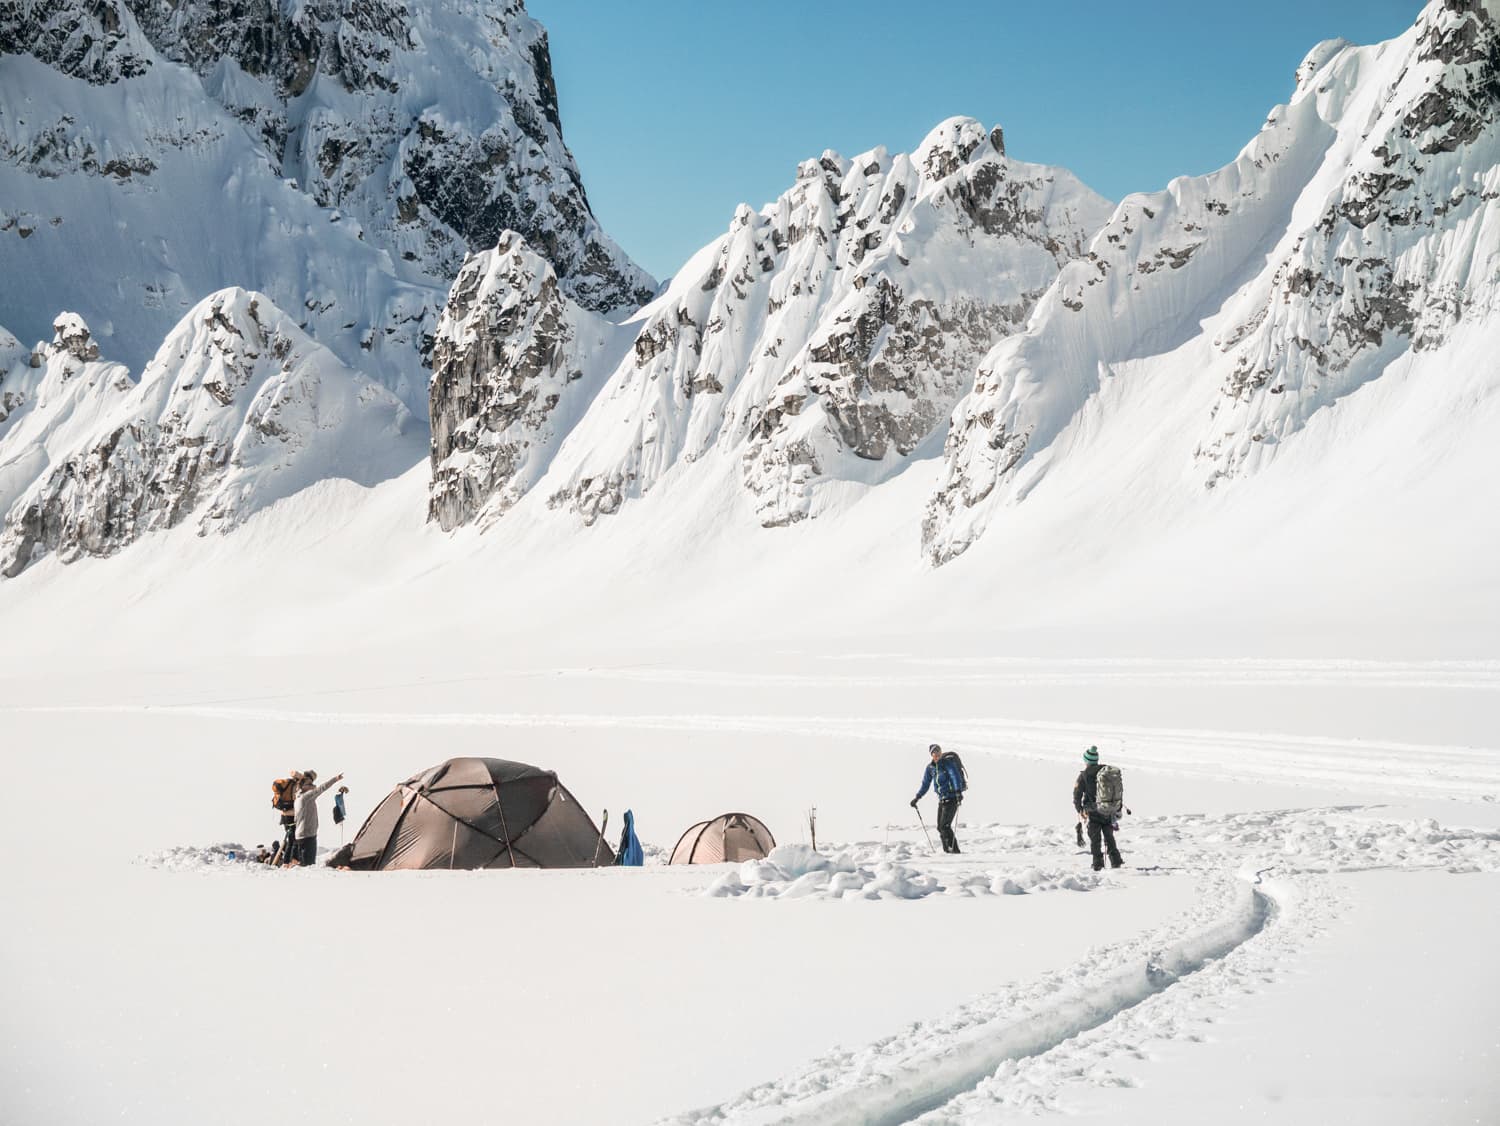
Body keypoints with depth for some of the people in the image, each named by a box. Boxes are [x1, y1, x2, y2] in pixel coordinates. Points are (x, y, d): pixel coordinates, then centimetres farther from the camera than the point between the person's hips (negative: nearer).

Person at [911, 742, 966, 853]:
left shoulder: (948, 763, -12)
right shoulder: (930, 767, 7)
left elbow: (955, 776, -26)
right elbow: (925, 784, 17)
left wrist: (958, 792, -40)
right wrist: (917, 797, 12)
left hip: (952, 798, -7)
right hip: (942, 799, 7)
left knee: (944, 825, -16)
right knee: (940, 827, 3)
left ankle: (954, 850, -12)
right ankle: (947, 850, 10)